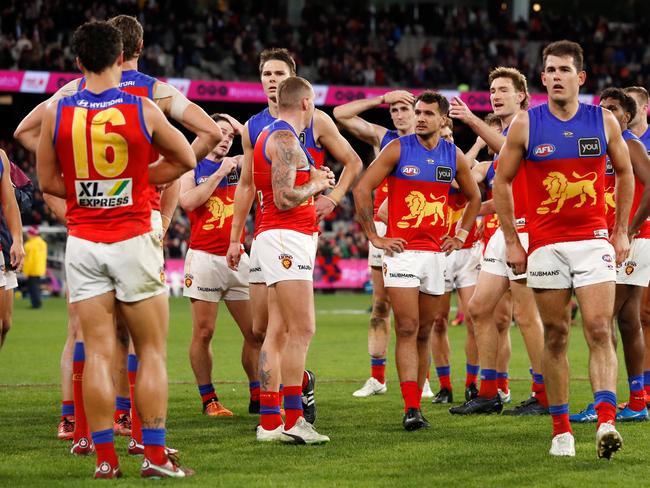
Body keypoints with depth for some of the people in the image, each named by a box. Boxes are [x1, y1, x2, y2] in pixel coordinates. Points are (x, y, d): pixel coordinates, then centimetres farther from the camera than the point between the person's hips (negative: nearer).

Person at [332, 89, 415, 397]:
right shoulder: (381, 138, 11)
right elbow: (340, 114, 5)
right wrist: (381, 100, 2)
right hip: (382, 227, 3)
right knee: (380, 304, 4)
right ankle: (377, 378, 7)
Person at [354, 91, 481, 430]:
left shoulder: (454, 156, 8)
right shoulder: (398, 149, -3)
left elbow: (474, 197, 24)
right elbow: (362, 189, -3)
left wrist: (461, 234, 14)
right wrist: (374, 237, -6)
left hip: (436, 254, 4)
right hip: (402, 251, -4)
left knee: (424, 333, 8)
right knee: (407, 330, -10)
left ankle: (416, 404, 15)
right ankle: (411, 409, -15)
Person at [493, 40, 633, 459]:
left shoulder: (604, 121, 2)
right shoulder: (525, 125, -1)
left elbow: (625, 173, 15)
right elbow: (502, 182, 7)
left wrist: (621, 232, 10)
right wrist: (512, 242, 3)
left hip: (594, 240, 0)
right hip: (545, 246, 0)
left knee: (600, 331, -11)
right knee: (555, 336, 4)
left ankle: (607, 423, -21)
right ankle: (561, 430, 12)